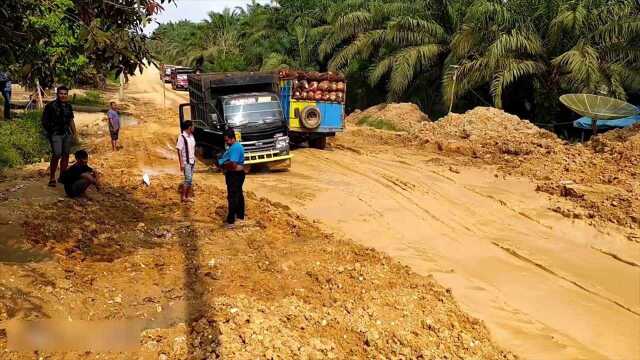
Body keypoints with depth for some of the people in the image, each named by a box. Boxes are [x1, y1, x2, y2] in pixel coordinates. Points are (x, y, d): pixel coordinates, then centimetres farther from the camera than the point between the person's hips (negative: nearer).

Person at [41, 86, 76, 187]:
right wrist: (49, 132, -5)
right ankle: (52, 178, -9)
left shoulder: (68, 106, 12)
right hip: (56, 134, -6)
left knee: (65, 155, 7)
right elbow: (44, 121, -4)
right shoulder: (51, 106, -6)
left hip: (67, 134, 6)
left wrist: (74, 133, 16)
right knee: (57, 154, -17)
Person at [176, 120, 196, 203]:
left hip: (192, 161, 7)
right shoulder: (182, 137, -15)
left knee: (190, 179, 9)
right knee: (188, 179, -10)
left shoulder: (191, 136, 8)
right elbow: (179, 151, -15)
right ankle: (183, 196, 1)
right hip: (186, 162, -7)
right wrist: (181, 163, -18)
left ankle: (188, 196, 16)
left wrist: (194, 159, 13)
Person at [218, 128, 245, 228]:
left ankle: (230, 221, -5)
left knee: (232, 197, -8)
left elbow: (233, 163, -29)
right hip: (237, 174, 11)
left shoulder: (235, 148, -22)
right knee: (238, 195, 17)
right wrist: (222, 161, 2)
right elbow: (230, 159, 19)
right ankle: (240, 216, 29)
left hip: (234, 175, -11)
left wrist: (222, 165, -15)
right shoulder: (234, 146, 12)